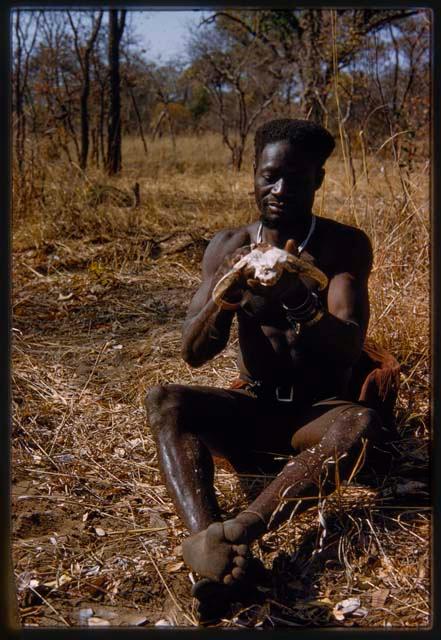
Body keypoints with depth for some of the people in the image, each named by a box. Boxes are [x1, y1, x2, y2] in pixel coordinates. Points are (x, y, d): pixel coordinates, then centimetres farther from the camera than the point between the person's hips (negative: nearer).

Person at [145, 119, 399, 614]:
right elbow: (192, 354, -7)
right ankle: (206, 541, -47)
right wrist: (222, 301, -28)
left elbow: (349, 348, -19)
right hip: (251, 408, 2)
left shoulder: (345, 246, -6)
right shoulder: (228, 247, -1)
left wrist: (300, 301, -40)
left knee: (363, 423, -35)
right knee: (163, 401, -25)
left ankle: (233, 534, -45)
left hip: (319, 413, -2)